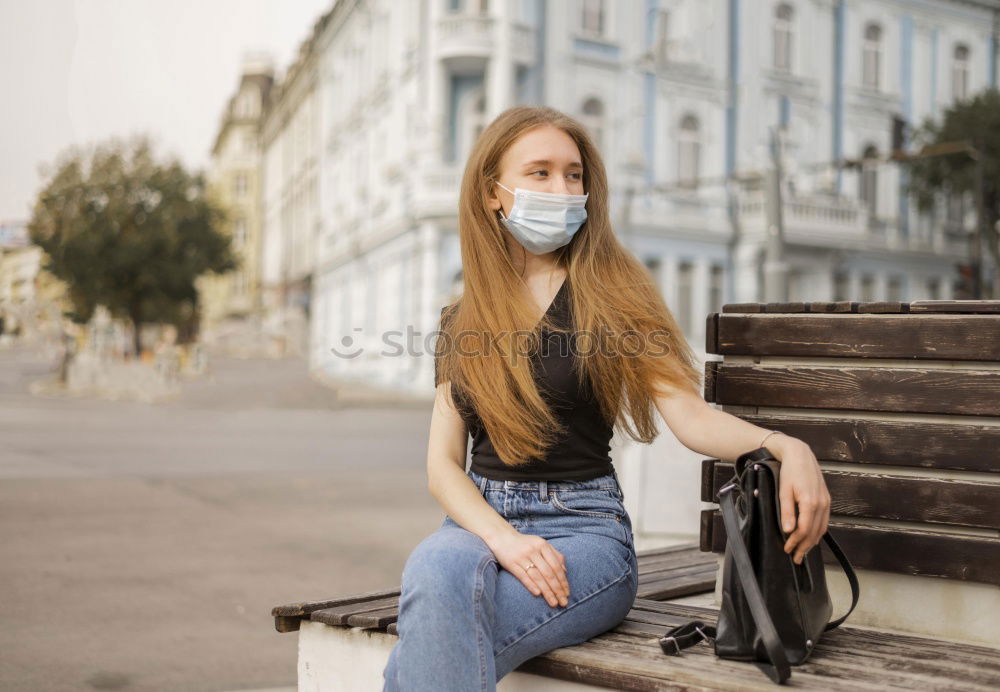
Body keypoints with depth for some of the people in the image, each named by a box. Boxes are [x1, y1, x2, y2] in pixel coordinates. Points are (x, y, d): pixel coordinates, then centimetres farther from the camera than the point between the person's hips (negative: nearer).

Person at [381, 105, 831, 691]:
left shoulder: (610, 293, 2)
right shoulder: (461, 322, 12)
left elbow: (691, 416, -8)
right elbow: (444, 463, 5)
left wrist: (786, 446, -29)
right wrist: (504, 538, -14)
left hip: (583, 526, -3)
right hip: (481, 520, 3)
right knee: (433, 568, -35)